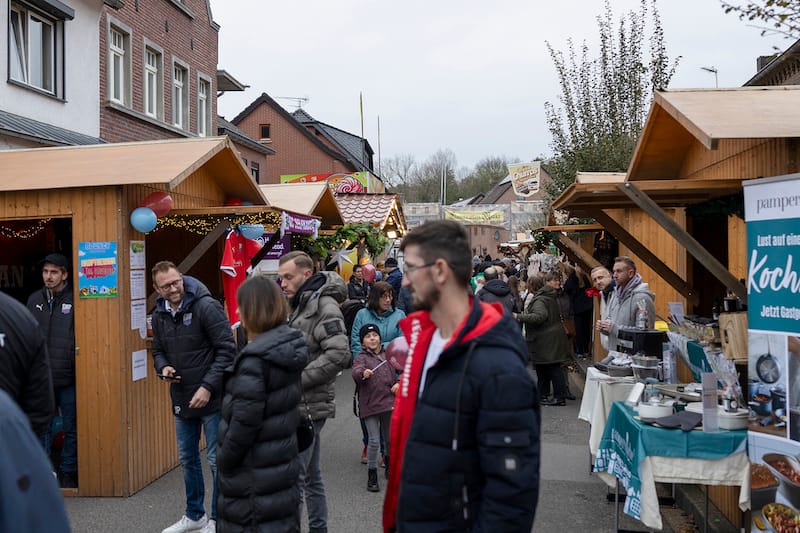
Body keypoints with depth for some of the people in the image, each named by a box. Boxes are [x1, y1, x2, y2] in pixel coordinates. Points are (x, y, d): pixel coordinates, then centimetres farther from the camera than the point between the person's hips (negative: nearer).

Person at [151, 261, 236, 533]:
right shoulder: (159, 315, 4)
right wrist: (163, 368, -5)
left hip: (212, 397, -7)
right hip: (181, 398, 7)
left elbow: (227, 350, -18)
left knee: (216, 459, 3)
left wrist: (208, 386, -21)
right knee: (187, 458, 19)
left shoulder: (207, 306, -17)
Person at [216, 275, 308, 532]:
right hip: (283, 461, 8)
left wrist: (223, 462, -7)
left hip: (255, 475, -8)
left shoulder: (255, 359, -23)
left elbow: (244, 423, -22)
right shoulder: (289, 346, 1)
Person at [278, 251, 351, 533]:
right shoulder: (298, 305, 15)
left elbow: (339, 354, -24)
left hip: (309, 404, -9)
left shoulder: (324, 305, -13)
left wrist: (296, 380, -20)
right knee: (310, 474, 17)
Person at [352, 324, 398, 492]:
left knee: (390, 439, 16)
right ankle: (372, 475, 9)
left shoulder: (389, 355, 10)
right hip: (370, 405, -4)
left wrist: (399, 383, 1)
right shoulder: (361, 358, -4)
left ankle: (389, 465, 42)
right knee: (374, 441, -5)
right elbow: (355, 372, -24)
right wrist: (363, 373, -47)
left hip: (389, 402, 4)